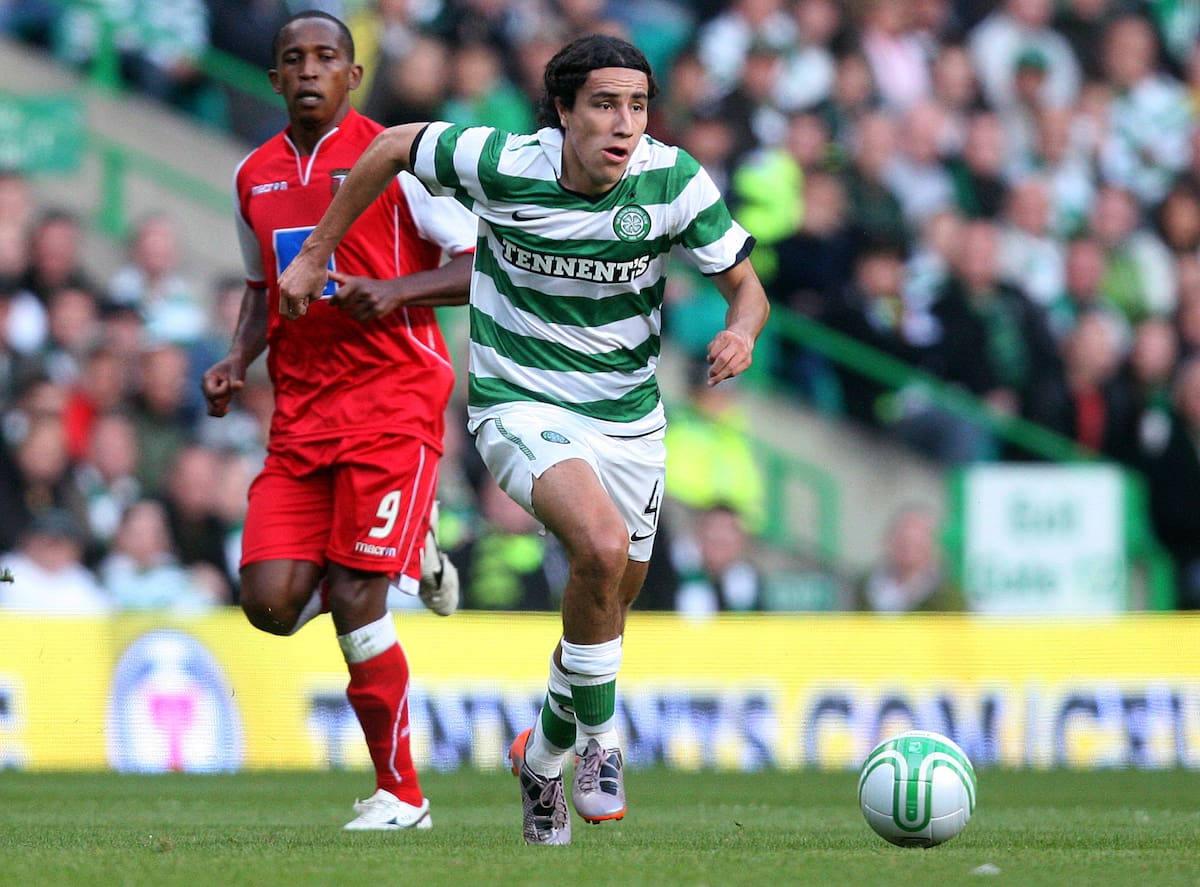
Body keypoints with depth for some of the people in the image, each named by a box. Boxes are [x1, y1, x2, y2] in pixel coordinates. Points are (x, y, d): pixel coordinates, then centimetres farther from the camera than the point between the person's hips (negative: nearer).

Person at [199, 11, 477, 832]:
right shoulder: (255, 177, 13)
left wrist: (393, 291, -19)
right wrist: (238, 361, 9)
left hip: (392, 401, -6)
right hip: (299, 415, 6)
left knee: (354, 603, -13)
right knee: (271, 603, -8)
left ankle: (400, 793, 3)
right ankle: (413, 561, 23)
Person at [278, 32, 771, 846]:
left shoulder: (673, 181, -14)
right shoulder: (503, 166, -19)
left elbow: (747, 287, -4)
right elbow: (393, 148, 0)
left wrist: (741, 332, -27)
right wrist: (315, 255, 6)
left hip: (629, 418, 4)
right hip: (521, 405, -4)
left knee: (606, 621, 12)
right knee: (601, 545, -32)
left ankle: (543, 760, 42)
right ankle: (598, 743, -12)